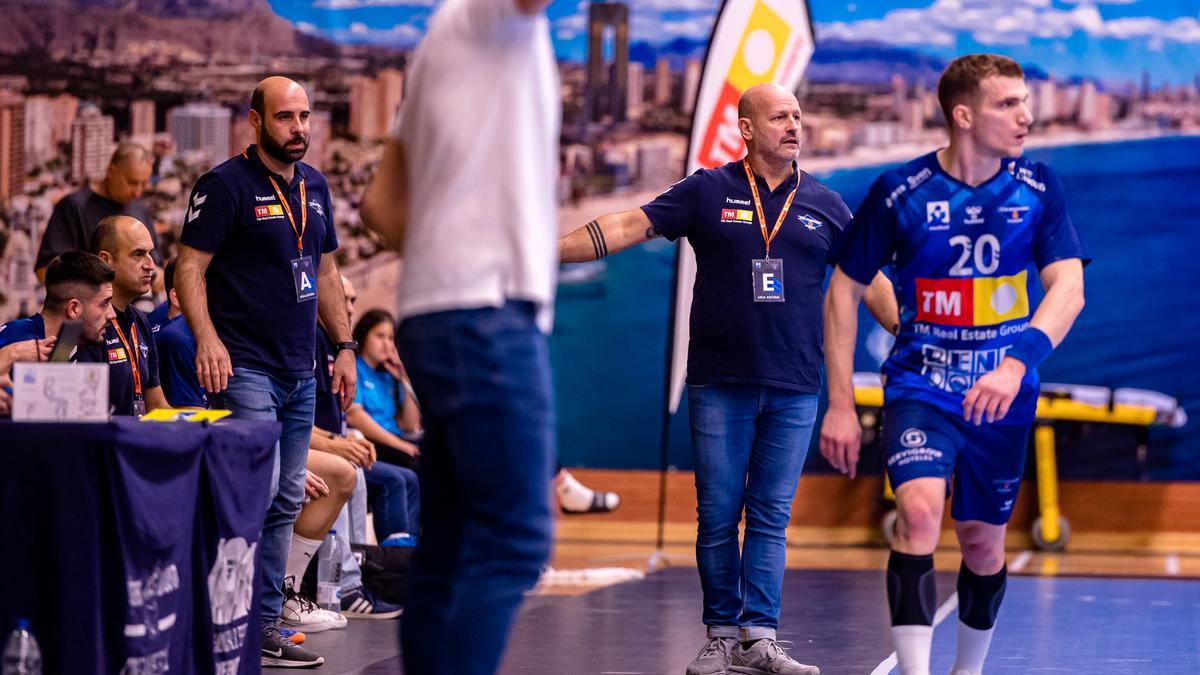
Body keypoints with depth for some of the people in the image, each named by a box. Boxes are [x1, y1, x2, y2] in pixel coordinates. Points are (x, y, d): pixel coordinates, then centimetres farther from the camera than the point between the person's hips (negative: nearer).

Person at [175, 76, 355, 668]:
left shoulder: (314, 186, 15)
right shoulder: (226, 185, -7)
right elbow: (189, 268, -11)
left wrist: (344, 346, 17)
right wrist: (207, 339, -24)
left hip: (300, 372, 8)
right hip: (244, 367, -8)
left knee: (285, 502, 8)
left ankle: (263, 626, 13)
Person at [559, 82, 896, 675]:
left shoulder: (824, 205, 8)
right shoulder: (708, 191, 2)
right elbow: (629, 227, -1)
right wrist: (548, 249, -9)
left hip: (794, 389, 1)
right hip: (719, 383, -1)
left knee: (771, 518, 1)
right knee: (718, 516, 2)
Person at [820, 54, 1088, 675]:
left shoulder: (1037, 187, -3)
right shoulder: (898, 192, -8)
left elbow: (1068, 288, -12)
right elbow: (844, 291, 0)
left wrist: (1016, 365, -30)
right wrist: (840, 405, -4)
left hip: (1002, 396, 3)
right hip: (920, 386, -2)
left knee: (983, 543, 11)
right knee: (919, 508, -26)